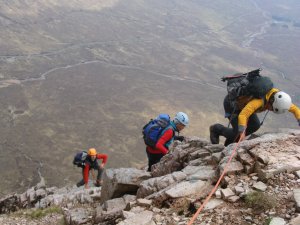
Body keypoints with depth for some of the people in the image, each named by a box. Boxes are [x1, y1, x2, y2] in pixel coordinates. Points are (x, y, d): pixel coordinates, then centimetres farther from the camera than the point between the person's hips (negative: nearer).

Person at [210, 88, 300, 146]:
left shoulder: (278, 98, -16)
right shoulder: (260, 100, -41)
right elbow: (242, 115, -51)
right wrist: (242, 132, -59)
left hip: (241, 101, 8)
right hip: (231, 103, -8)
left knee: (255, 125, -3)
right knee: (239, 133, -13)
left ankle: (231, 141, 14)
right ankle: (216, 129, 11)